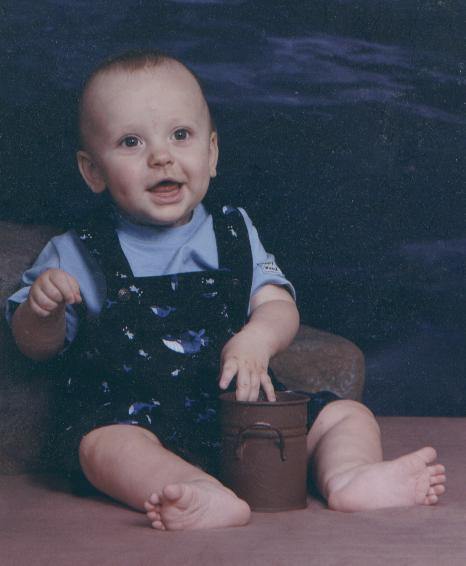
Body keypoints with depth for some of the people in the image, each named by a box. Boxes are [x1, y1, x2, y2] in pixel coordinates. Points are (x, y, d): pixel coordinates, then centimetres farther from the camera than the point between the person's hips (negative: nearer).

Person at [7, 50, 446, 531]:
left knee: (348, 415, -6)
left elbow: (279, 307, 3)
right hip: (131, 415, -3)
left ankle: (346, 476, -34)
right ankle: (209, 498, -56)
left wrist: (257, 339, -21)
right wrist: (43, 307, -16)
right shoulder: (79, 254, 5)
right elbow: (36, 344, 7)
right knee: (105, 443, -35)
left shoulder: (233, 235, 12)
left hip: (244, 410, 4)